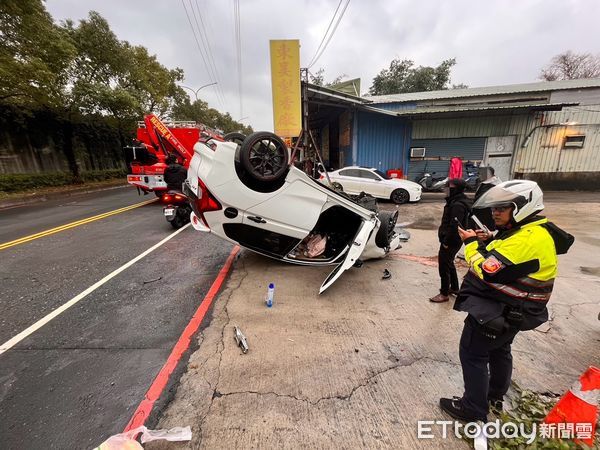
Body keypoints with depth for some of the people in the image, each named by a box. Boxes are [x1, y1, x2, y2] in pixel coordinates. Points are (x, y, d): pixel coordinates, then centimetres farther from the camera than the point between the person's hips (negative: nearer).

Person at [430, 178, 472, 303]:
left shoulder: (458, 205, -23)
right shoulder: (456, 201, 10)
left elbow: (454, 226, -27)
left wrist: (446, 242, -20)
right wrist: (446, 240, 16)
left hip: (451, 242, -11)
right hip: (453, 240, 11)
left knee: (444, 266, -1)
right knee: (449, 264, 22)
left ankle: (444, 294, 11)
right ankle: (454, 288, 38)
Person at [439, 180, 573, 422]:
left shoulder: (529, 239, -28)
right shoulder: (531, 231, 6)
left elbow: (488, 270, -31)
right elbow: (504, 257, 15)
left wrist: (471, 243, -18)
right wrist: (487, 242, -1)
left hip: (497, 312, -10)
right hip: (511, 311, 10)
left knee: (472, 354, 3)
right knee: (499, 350, 26)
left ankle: (473, 408, 18)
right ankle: (496, 395, 46)